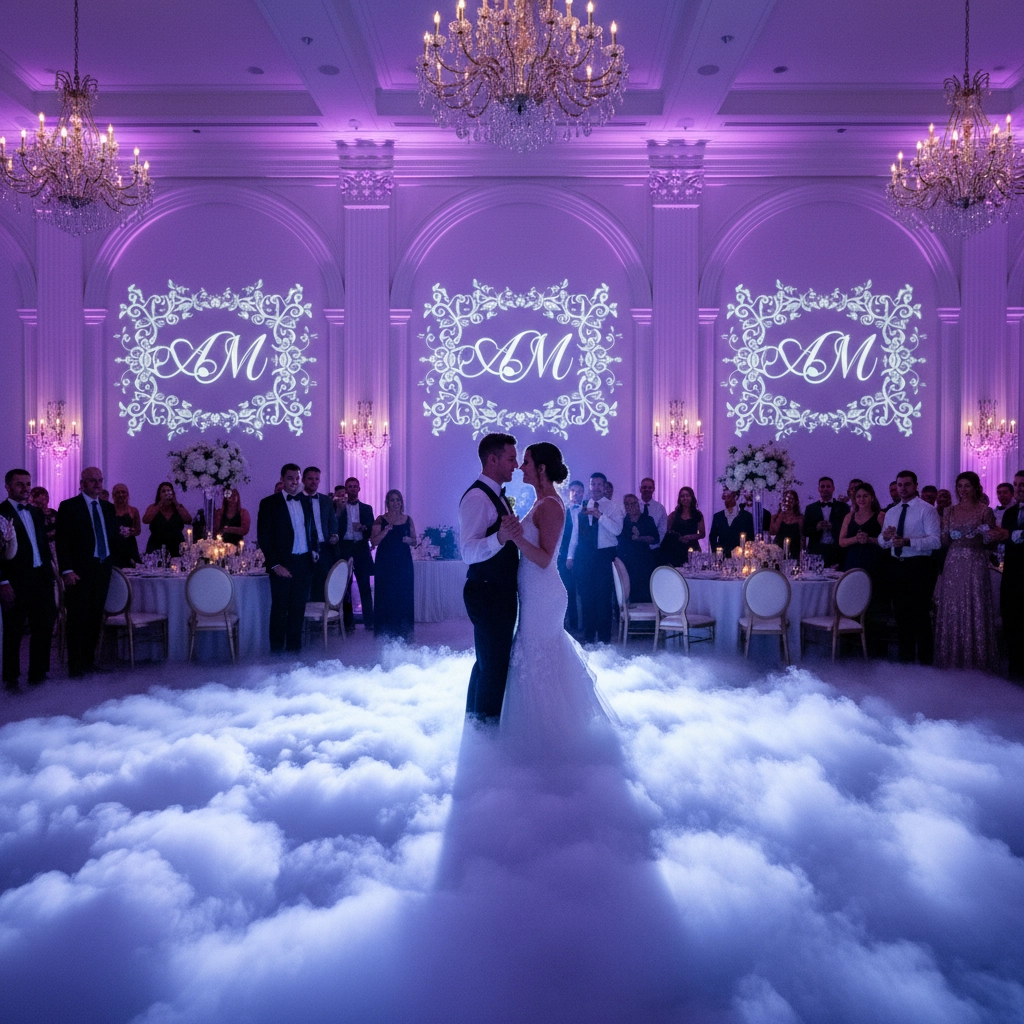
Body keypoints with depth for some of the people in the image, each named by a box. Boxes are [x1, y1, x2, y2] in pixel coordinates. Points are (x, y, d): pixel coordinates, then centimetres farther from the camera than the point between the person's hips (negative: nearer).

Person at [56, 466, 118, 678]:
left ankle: (89, 661, 18)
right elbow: (62, 541, -7)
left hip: (103, 569, 5)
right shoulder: (68, 506, -3)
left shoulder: (108, 507, 14)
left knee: (95, 618, 9)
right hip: (80, 571, -5)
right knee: (78, 618, 0)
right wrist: (67, 570, -13)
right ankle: (75, 666, 7)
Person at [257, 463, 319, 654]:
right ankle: (277, 652, 12)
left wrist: (315, 550, 3)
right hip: (283, 564, -4)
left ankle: (294, 649, 16)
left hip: (305, 562, 4)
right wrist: (275, 565, -11)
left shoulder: (306, 502, 12)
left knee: (298, 609, 8)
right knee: (279, 609, 2)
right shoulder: (269, 503, -2)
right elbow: (263, 537, -5)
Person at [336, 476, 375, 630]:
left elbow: (372, 529, 8)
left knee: (365, 586, -2)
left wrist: (363, 527, -13)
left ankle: (369, 621, 0)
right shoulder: (338, 507, 8)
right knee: (345, 586, 2)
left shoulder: (366, 508, 13)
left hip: (361, 549, 1)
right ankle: (348, 622, 8)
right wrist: (340, 510, -13)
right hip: (344, 549, -1)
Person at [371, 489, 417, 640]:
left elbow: (414, 542, 12)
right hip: (385, 563, -2)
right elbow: (374, 541, -6)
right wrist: (386, 530, -20)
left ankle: (403, 633, 10)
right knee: (385, 597, -1)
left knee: (404, 597, 2)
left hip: (403, 563, 2)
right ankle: (385, 633, 6)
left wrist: (409, 540, -10)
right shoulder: (381, 520, 2)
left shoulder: (408, 520, 9)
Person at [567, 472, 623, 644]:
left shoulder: (613, 506, 2)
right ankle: (588, 635, 18)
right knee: (586, 596, 7)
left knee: (604, 597, -2)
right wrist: (570, 555, 7)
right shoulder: (582, 507, 12)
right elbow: (575, 532, 12)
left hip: (604, 555, -3)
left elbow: (617, 530, -12)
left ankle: (604, 637, 9)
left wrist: (600, 515, -21)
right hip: (584, 555, 3)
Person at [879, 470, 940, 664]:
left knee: (921, 615, -2)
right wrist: (885, 537, -9)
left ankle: (926, 661, 9)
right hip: (896, 566, 6)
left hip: (918, 566, -6)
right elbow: (882, 543, 13)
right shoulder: (891, 512, 14)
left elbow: (935, 540, -16)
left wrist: (909, 541, -27)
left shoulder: (926, 510, -6)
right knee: (901, 614, 14)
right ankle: (905, 658, 25)